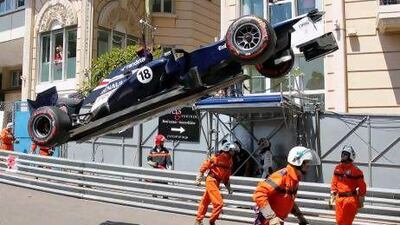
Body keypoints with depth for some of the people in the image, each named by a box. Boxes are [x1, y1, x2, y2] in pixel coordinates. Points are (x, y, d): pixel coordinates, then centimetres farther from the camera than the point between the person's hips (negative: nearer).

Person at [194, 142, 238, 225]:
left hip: (217, 182, 8)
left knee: (205, 201, 17)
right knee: (219, 203, -13)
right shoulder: (217, 157, -14)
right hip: (211, 180, -8)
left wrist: (228, 187, 18)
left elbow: (226, 176, 19)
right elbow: (205, 165, -9)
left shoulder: (230, 161, 9)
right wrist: (199, 178, -9)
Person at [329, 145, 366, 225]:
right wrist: (332, 196, 12)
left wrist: (361, 200, -4)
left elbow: (362, 186, -6)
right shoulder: (337, 168, 8)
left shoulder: (355, 170, -9)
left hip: (350, 198, -6)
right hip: (339, 198, 6)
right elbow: (334, 183, 16)